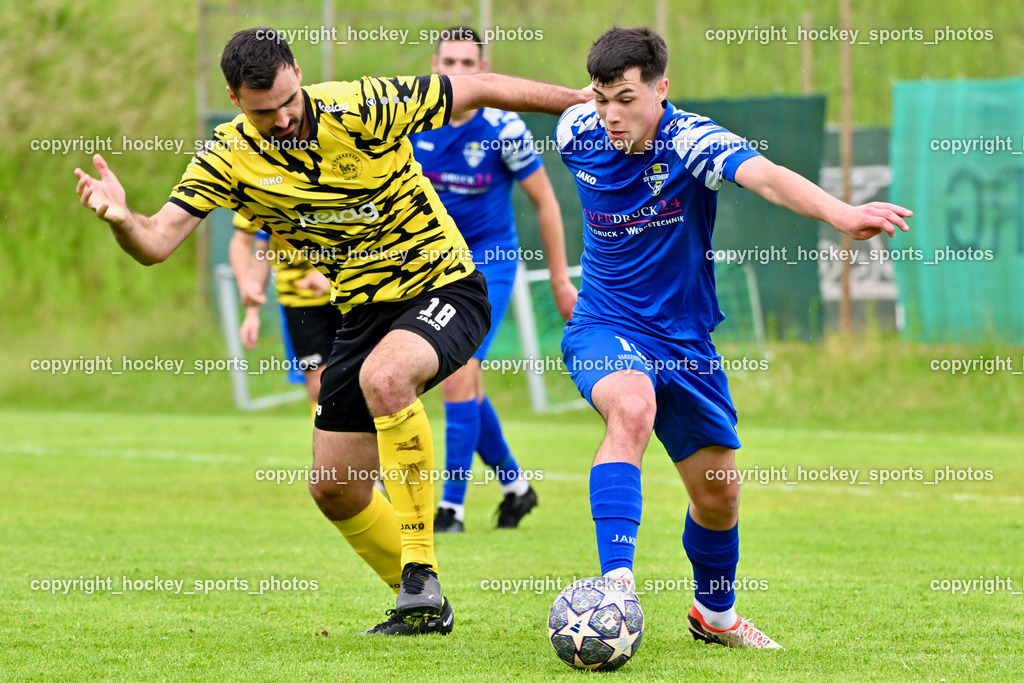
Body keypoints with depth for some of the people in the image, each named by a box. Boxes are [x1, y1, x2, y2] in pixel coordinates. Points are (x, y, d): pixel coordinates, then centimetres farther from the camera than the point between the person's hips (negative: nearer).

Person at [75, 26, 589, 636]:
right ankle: (423, 607, 28)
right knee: (335, 490, 5)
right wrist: (122, 219, -38)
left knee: (382, 376, -37)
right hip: (364, 309, 6)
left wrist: (582, 101, -6)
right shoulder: (228, 158, -9)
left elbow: (481, 91, -11)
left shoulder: (364, 108, -19)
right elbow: (157, 242, -15)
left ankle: (421, 574, -28)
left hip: (444, 287, -6)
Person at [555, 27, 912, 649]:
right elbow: (576, 112, 15)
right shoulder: (578, 134, -12)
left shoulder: (692, 142, -22)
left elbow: (763, 175, -43)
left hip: (684, 339, 1)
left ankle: (714, 614, 40)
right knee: (632, 408, -35)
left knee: (719, 490, 11)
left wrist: (839, 213, -60)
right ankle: (617, 583, -42)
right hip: (604, 329, -1)